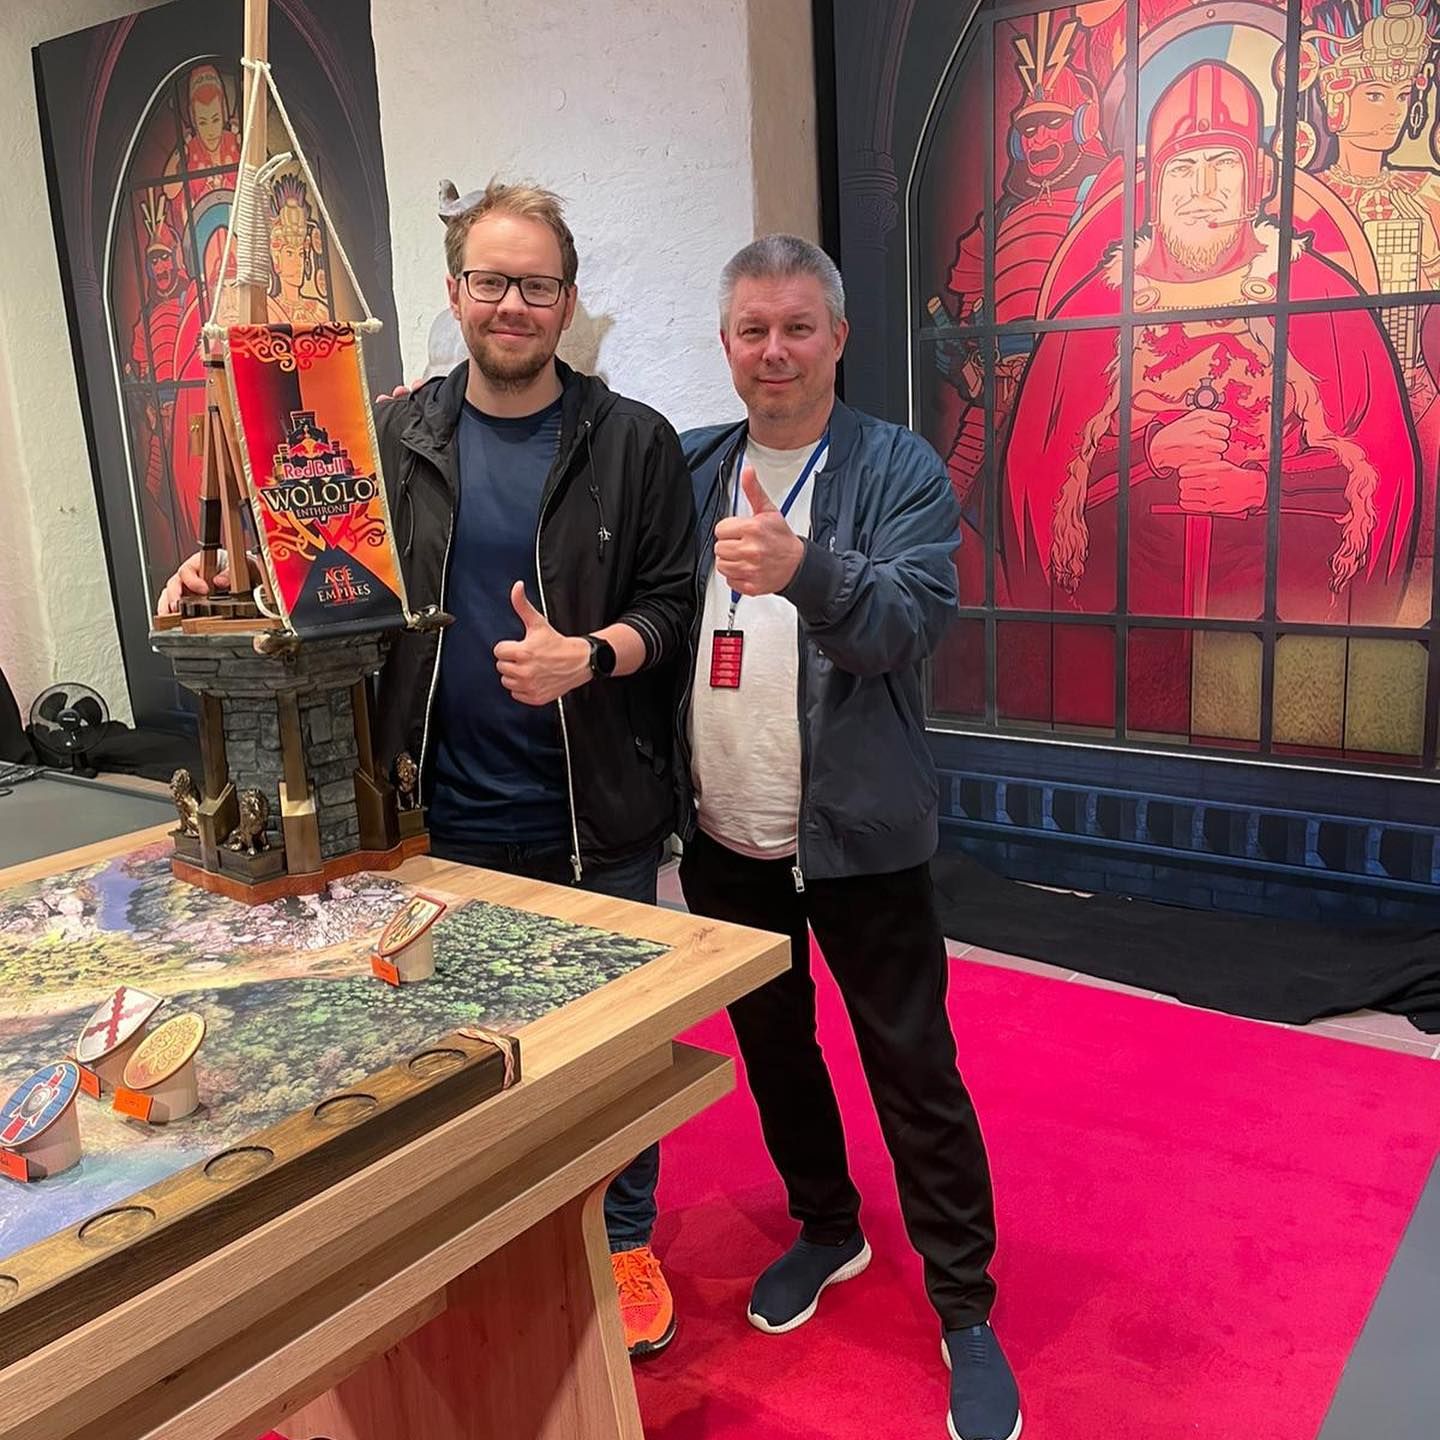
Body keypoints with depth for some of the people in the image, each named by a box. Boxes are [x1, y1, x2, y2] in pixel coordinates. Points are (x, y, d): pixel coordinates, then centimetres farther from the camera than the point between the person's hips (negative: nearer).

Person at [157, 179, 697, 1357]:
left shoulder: (632, 442, -3)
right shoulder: (395, 438, 3)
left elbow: (672, 607, -4)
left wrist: (586, 658, -21)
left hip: (597, 818, -1)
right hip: (444, 818, 2)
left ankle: (623, 1238, 36)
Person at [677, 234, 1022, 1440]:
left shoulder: (899, 469, -9)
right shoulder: (687, 469, 5)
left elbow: (915, 619, -23)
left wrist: (804, 568, -41)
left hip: (858, 831, -4)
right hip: (724, 837, 5)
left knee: (913, 1068, 5)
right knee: (772, 1047, 19)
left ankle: (967, 1309, 23)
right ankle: (827, 1228, 42)